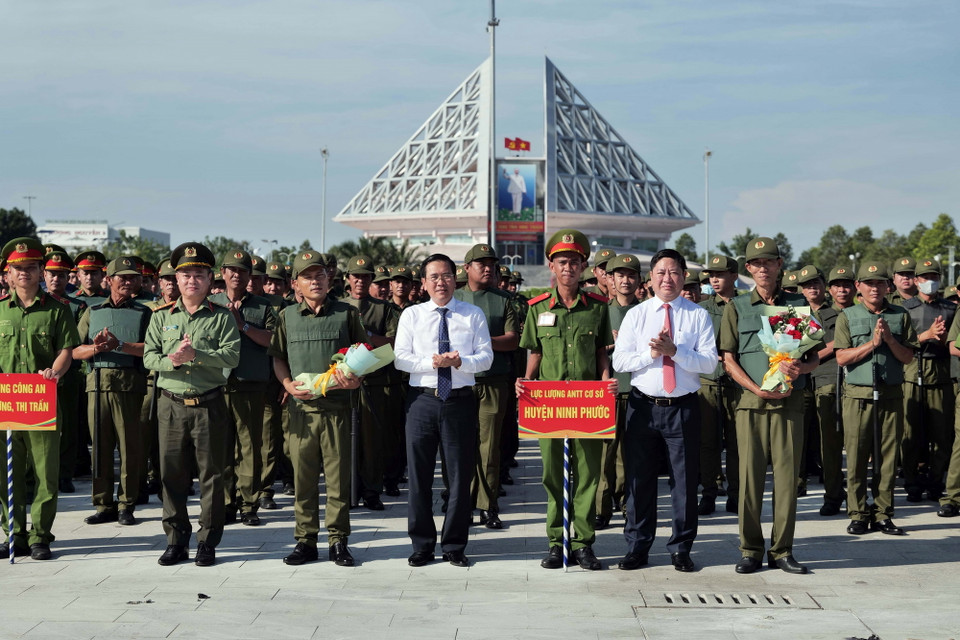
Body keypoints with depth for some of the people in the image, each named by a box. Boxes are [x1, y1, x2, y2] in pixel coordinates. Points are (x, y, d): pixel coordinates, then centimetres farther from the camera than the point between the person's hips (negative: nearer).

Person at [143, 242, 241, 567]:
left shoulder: (222, 317, 3)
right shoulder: (161, 316, 10)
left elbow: (231, 356, -9)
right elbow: (149, 356, 3)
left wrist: (196, 354, -20)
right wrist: (171, 361, -17)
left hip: (209, 405, -2)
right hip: (171, 404, 2)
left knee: (211, 475, 2)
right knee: (172, 474, 4)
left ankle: (208, 542, 10)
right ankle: (176, 540, 14)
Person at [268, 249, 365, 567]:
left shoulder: (347, 313, 6)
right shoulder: (287, 316, 10)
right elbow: (278, 358, 15)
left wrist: (355, 378, -9)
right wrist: (289, 384, -3)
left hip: (337, 406, -1)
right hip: (301, 408, 1)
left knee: (339, 475, 1)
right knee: (303, 476, 4)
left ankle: (338, 541, 10)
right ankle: (305, 541, 13)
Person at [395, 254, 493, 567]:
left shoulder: (474, 315, 7)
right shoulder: (411, 315, 7)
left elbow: (486, 357, 1)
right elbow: (400, 358, -1)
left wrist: (460, 362, -18)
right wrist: (432, 362, -16)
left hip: (460, 400, 0)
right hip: (422, 399, 0)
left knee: (460, 474, 3)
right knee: (419, 474, 4)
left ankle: (454, 546, 14)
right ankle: (422, 545, 14)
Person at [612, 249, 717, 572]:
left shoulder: (698, 315, 3)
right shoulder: (636, 314, 7)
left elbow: (709, 363, -6)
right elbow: (619, 361, 0)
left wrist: (674, 351, -17)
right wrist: (650, 354, -13)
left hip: (684, 408, -1)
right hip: (643, 406, 1)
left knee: (684, 479, 4)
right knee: (639, 478, 7)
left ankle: (681, 548, 16)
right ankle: (637, 547, 18)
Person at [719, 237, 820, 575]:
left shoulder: (797, 304, 10)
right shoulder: (736, 307, 8)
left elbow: (815, 357, 12)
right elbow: (729, 359, 4)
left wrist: (801, 367, -11)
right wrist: (757, 388, -10)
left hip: (789, 403, 1)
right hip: (751, 403, -1)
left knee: (787, 477, 1)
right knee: (750, 476, 0)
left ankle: (782, 550, 9)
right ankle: (751, 550, 9)